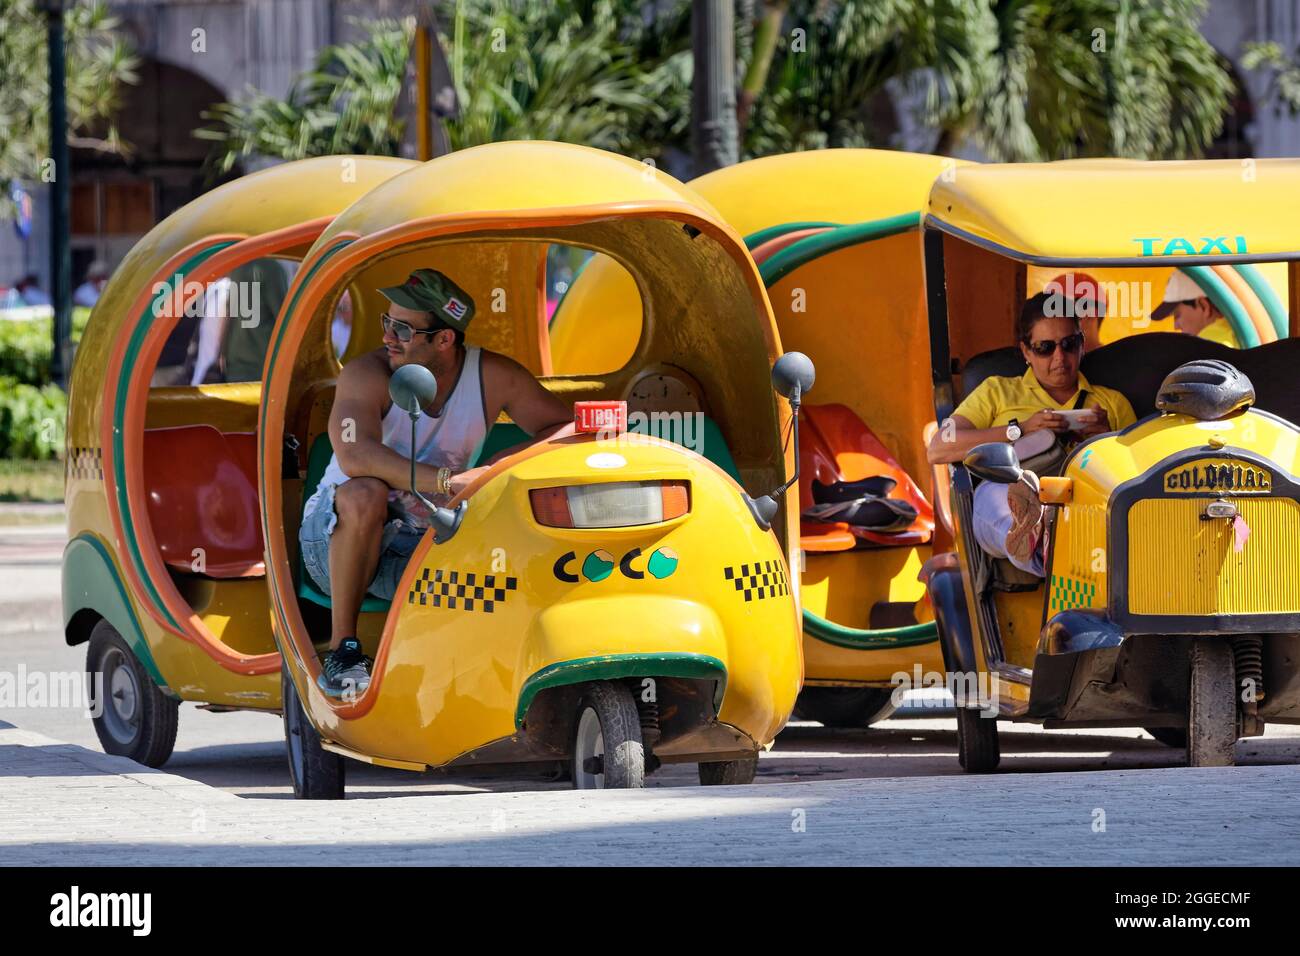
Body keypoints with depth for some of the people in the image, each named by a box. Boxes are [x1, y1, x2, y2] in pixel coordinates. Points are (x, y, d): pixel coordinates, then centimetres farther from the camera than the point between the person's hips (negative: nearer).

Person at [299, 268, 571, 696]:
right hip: (334, 540, -2)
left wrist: (506, 462, -20)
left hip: (423, 548, 2)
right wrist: (445, 480, -45)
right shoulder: (366, 374, -16)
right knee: (365, 495, -38)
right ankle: (342, 648, -27)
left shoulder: (493, 376, -5)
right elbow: (354, 456, -34)